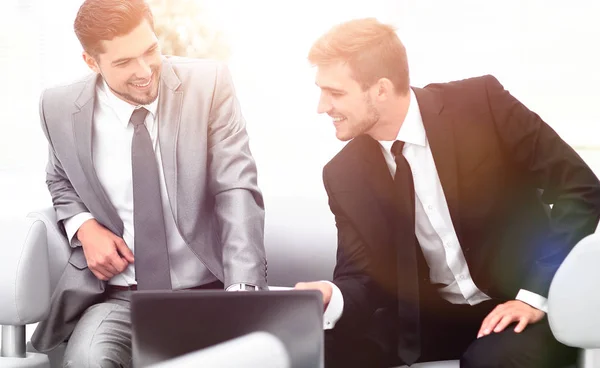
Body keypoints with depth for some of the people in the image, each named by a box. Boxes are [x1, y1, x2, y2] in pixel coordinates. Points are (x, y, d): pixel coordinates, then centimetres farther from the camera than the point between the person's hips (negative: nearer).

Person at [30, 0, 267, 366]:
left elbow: (237, 190, -11)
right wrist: (83, 226, -4)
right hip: (115, 295, 0)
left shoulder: (210, 83, -8)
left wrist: (242, 290, -24)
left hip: (207, 290, 0)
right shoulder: (61, 109, -2)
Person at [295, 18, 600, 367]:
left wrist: (536, 295, -18)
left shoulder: (481, 103, -16)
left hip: (516, 302, -3)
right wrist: (333, 298, -26)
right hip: (429, 316, 3)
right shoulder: (344, 175, -5)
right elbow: (363, 276, -1)